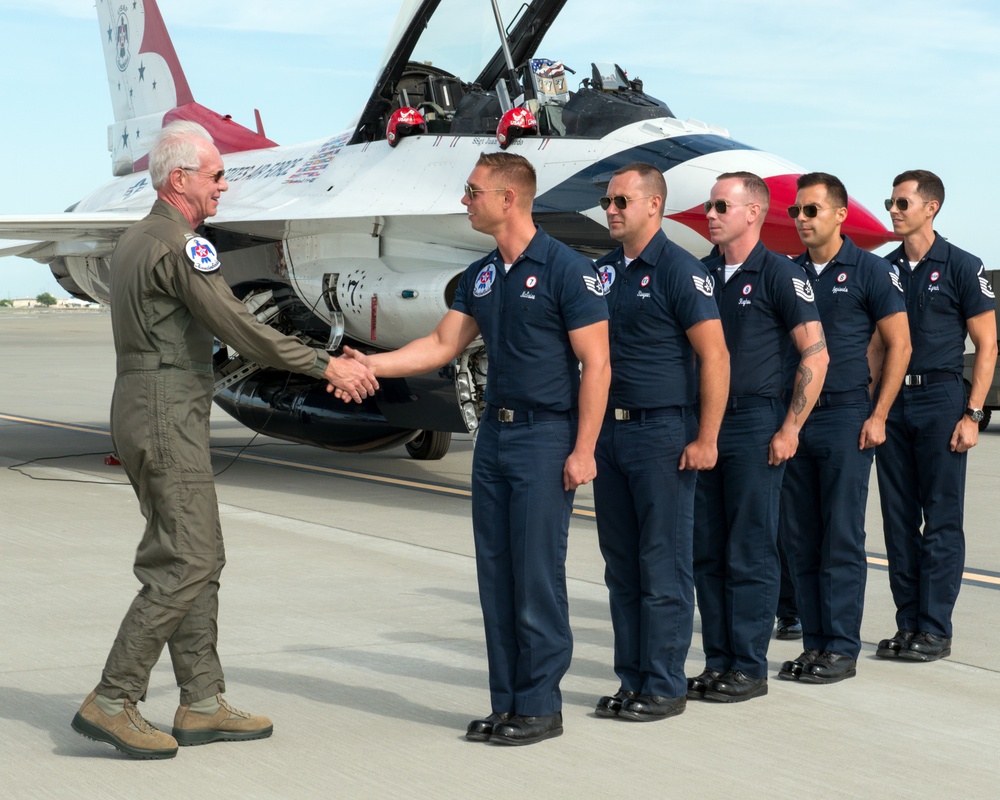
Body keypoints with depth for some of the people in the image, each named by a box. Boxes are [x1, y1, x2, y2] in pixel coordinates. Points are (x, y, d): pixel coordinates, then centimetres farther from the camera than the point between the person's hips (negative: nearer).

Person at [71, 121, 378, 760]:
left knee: (202, 559, 11)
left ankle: (203, 703, 13)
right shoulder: (181, 245, -15)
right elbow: (238, 327, -19)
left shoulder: (136, 240, 17)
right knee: (184, 564, -8)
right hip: (167, 417, -10)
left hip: (145, 412, 10)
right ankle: (112, 702, -6)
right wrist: (326, 366, -13)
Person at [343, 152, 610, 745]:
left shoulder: (567, 270, -11)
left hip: (546, 436, -8)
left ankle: (541, 706, 5)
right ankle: (507, 702, 17)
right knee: (496, 573, 9)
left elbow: (596, 364, -12)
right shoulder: (480, 277, 12)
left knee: (537, 574, -5)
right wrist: (368, 364, 2)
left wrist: (584, 450, -16)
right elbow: (443, 345, 15)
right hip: (495, 433, 8)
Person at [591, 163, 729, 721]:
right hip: (610, 431, 8)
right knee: (622, 567, 11)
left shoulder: (680, 271, -9)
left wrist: (705, 440, -16)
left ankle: (664, 687, 6)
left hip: (661, 432, -7)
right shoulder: (606, 270, 12)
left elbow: (715, 356, -13)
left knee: (664, 568, -1)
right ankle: (633, 681, 20)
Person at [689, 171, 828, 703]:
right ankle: (717, 663, 16)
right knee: (707, 552, 8)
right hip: (703, 425, 6)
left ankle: (749, 668, 6)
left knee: (750, 554, -2)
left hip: (755, 427, -6)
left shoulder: (778, 274, -6)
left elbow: (816, 355, -9)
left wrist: (789, 429, -12)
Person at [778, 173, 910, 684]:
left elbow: (899, 344, -2)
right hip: (792, 418, 5)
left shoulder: (869, 271, -2)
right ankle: (814, 643, 15)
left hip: (845, 416, -5)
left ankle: (842, 649, 3)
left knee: (842, 539, -3)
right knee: (800, 539, 7)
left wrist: (878, 416, -8)